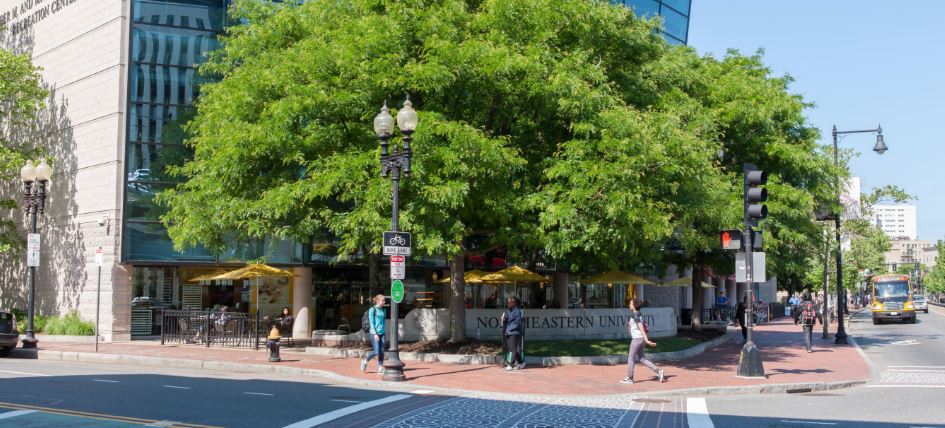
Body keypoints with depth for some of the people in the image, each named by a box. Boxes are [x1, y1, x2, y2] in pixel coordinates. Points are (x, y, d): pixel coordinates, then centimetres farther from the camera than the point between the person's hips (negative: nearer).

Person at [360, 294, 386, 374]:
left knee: (382, 351, 0)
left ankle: (380, 368, 7)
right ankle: (365, 361, 15)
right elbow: (371, 322, -9)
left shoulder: (383, 310, 12)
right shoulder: (372, 310, -6)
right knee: (376, 351, -9)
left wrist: (384, 333, 15)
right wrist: (375, 334, -15)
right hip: (375, 333, -6)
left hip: (382, 333, 6)